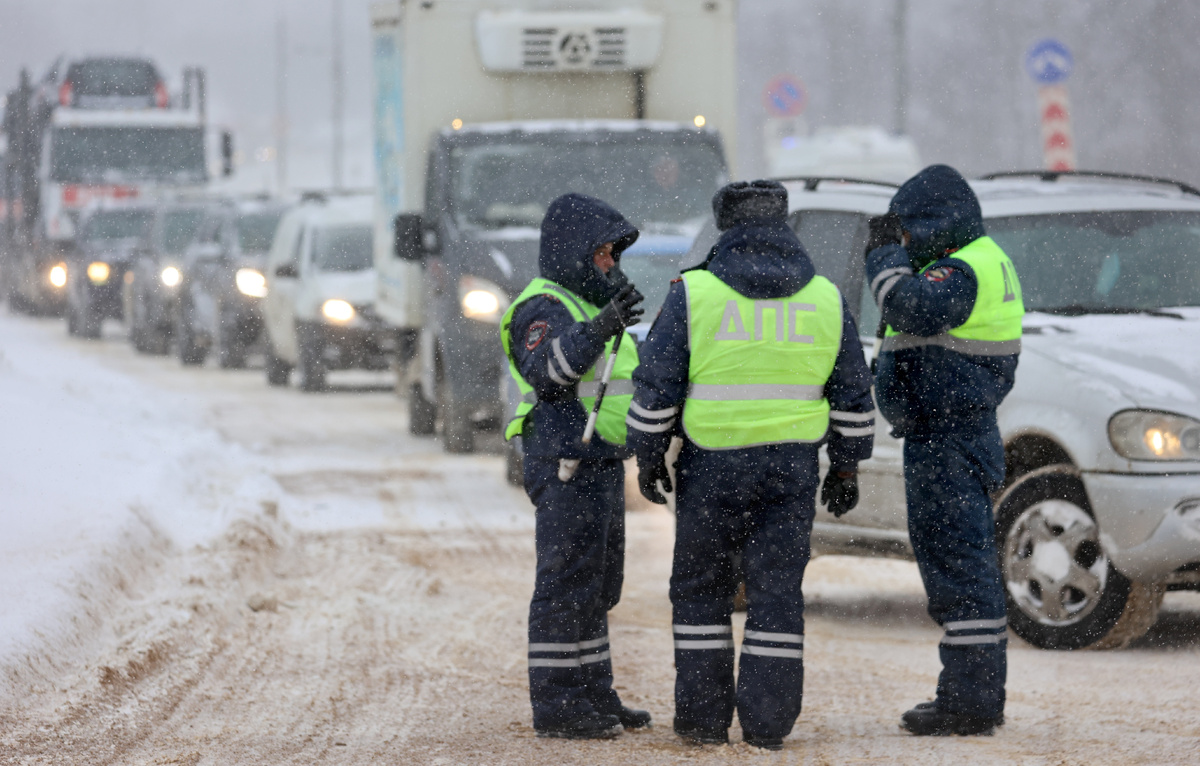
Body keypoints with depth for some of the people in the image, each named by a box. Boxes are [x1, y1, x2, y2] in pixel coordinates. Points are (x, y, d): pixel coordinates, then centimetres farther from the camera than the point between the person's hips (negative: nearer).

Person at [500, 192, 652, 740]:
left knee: (596, 589, 14)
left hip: (600, 464, 10)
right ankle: (555, 706, -8)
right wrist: (597, 330, -43)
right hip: (566, 466, -10)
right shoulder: (543, 308, -12)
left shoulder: (587, 304, 20)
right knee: (567, 586, -9)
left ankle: (593, 695, 21)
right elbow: (546, 371, -31)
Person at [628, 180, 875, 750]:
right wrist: (846, 466, 17)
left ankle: (703, 717, 10)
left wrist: (648, 456, 6)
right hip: (792, 468, 2)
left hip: (712, 466, -2)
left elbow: (657, 386, -5)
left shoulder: (694, 294, -6)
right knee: (777, 588, 5)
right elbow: (852, 396, 9)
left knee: (701, 586, 10)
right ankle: (767, 721, 1)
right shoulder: (825, 299, 4)